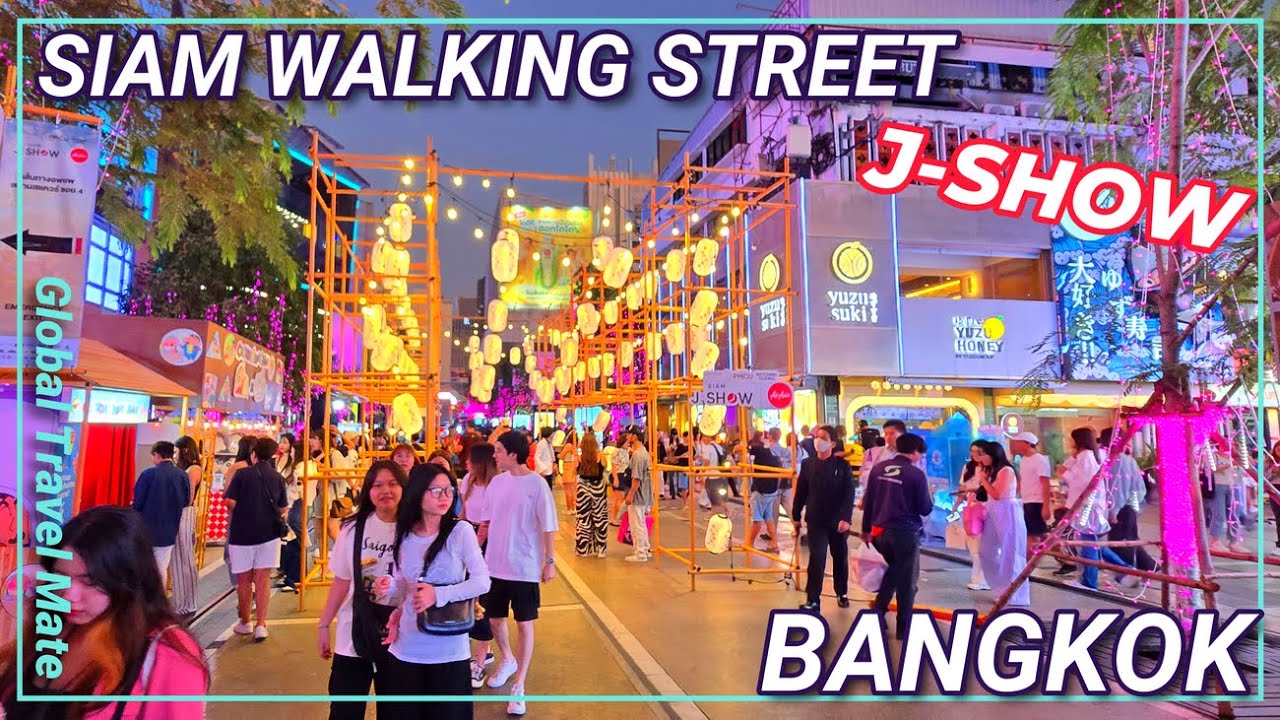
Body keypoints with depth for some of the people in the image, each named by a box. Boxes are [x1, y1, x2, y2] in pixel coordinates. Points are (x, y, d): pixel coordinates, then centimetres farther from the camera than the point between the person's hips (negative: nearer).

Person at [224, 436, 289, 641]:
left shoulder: (242, 474, -7)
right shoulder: (278, 478, 0)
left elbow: (230, 503, -11)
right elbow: (283, 509, 5)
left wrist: (243, 507, 11)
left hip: (241, 534, -1)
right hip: (268, 534, 1)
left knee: (244, 580, 13)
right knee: (263, 580, 6)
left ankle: (245, 623, 25)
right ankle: (261, 625, 1)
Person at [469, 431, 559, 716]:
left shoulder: (537, 485, -14)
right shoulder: (497, 483, 2)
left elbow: (548, 528, -10)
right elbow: (486, 521, 11)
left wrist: (550, 561, -10)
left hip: (525, 568, -5)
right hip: (495, 565, 5)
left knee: (525, 624, 5)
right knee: (494, 618, 17)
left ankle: (519, 686, 16)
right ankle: (508, 661, 45)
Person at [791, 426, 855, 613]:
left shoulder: (842, 466, -4)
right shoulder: (807, 464, 1)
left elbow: (849, 494, -10)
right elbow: (801, 492, 5)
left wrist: (846, 518, -20)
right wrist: (796, 516, 7)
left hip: (838, 521, 0)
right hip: (816, 521, 0)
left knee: (840, 559, 15)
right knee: (817, 559, -8)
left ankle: (842, 593, 34)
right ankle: (813, 600, -4)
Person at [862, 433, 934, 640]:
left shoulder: (878, 468, 2)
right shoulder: (916, 474, -12)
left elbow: (868, 500, 6)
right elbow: (925, 509, -7)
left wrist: (866, 529, 15)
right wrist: (928, 500, 14)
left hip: (880, 531, 5)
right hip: (906, 533, -5)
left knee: (892, 573, 25)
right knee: (907, 581, 10)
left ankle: (877, 613, 22)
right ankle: (903, 627, 17)